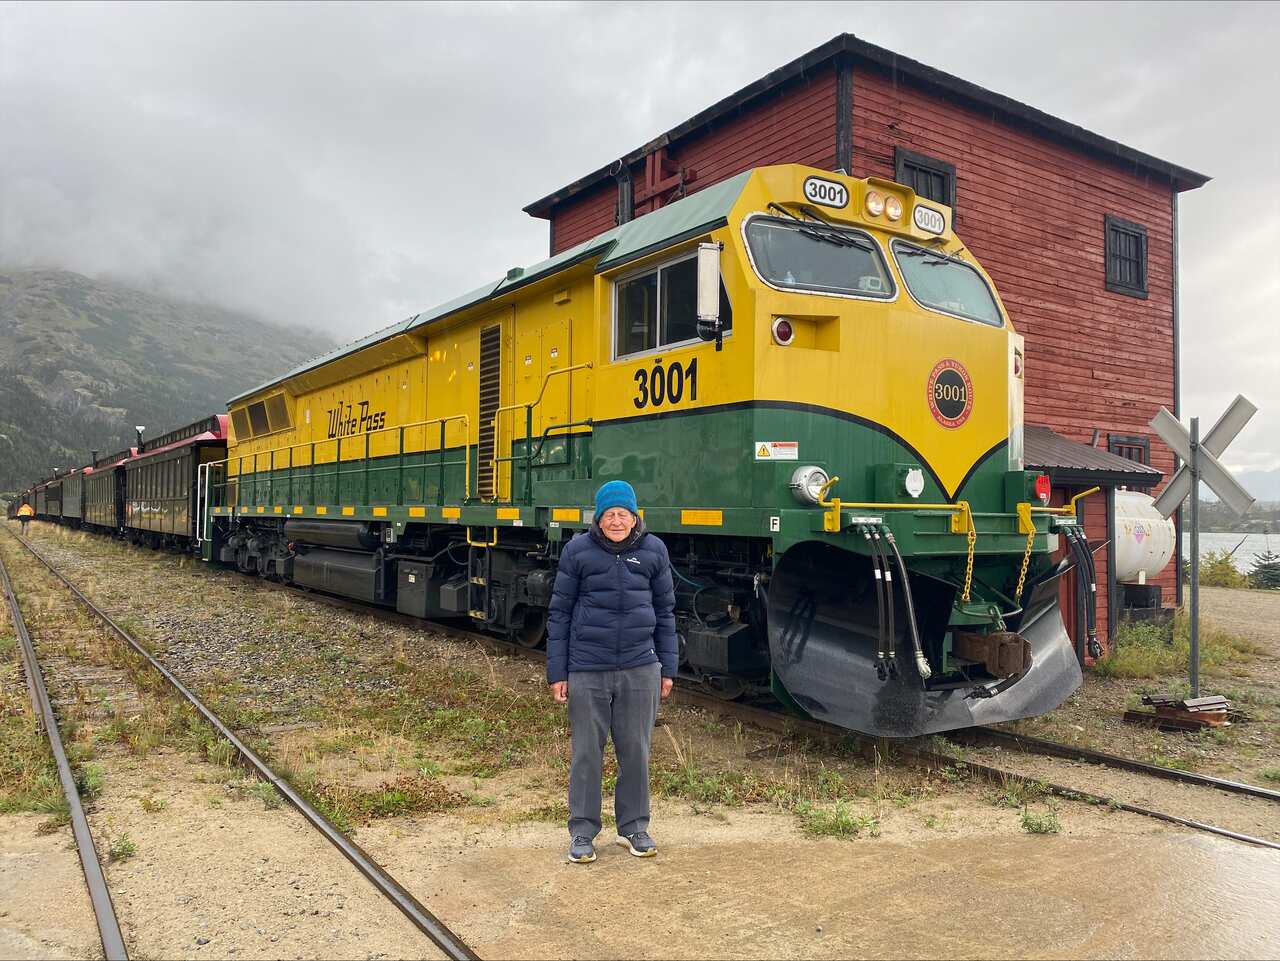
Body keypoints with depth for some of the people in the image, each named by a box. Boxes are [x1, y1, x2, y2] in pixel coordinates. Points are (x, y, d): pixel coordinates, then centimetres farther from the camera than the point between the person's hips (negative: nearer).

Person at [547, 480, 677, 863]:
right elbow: (560, 612, 1)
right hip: (587, 671, -1)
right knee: (586, 753, 8)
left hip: (640, 670, 2)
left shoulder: (654, 551, 2)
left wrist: (667, 668, 8)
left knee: (635, 751, 11)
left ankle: (634, 827, 29)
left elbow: (665, 611, 10)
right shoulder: (578, 551, -3)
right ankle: (582, 832, 23)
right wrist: (556, 672, 0)